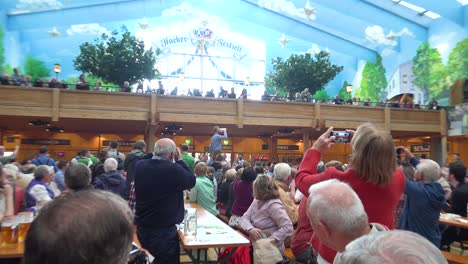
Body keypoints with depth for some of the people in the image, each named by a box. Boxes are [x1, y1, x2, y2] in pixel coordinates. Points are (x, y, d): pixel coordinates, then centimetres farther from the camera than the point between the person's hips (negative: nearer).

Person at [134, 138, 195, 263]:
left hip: (142, 229, 7)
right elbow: (192, 181, -6)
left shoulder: (139, 165, -5)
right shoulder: (173, 169, -23)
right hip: (164, 232, -6)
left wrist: (153, 154, 9)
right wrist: (178, 160, -2)